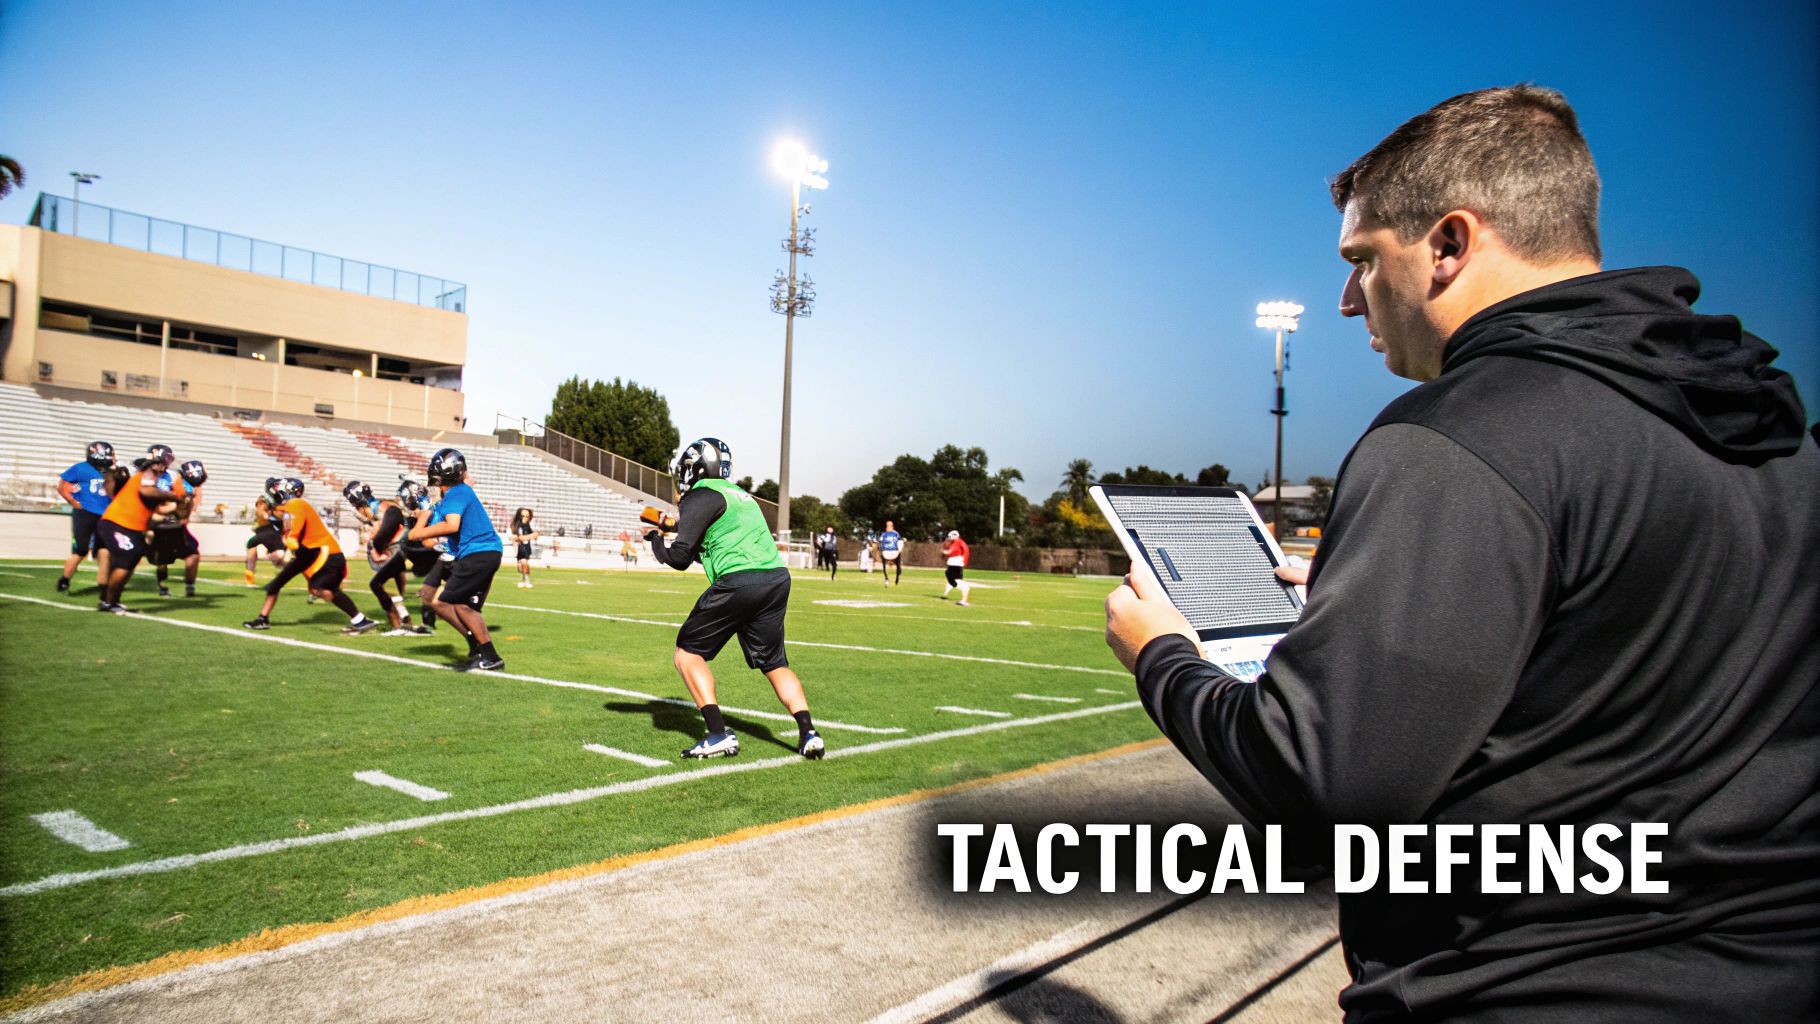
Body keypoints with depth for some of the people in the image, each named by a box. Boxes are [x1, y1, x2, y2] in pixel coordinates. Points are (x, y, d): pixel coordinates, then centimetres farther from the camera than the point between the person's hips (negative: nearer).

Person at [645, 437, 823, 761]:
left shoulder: (700, 497, 0)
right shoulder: (739, 494, 25)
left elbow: (679, 558, -6)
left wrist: (655, 540, 13)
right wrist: (684, 526, 30)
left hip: (739, 583, -8)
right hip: (778, 579, 8)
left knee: (688, 654, 7)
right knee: (774, 663, 17)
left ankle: (719, 734, -2)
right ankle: (808, 733, 4)